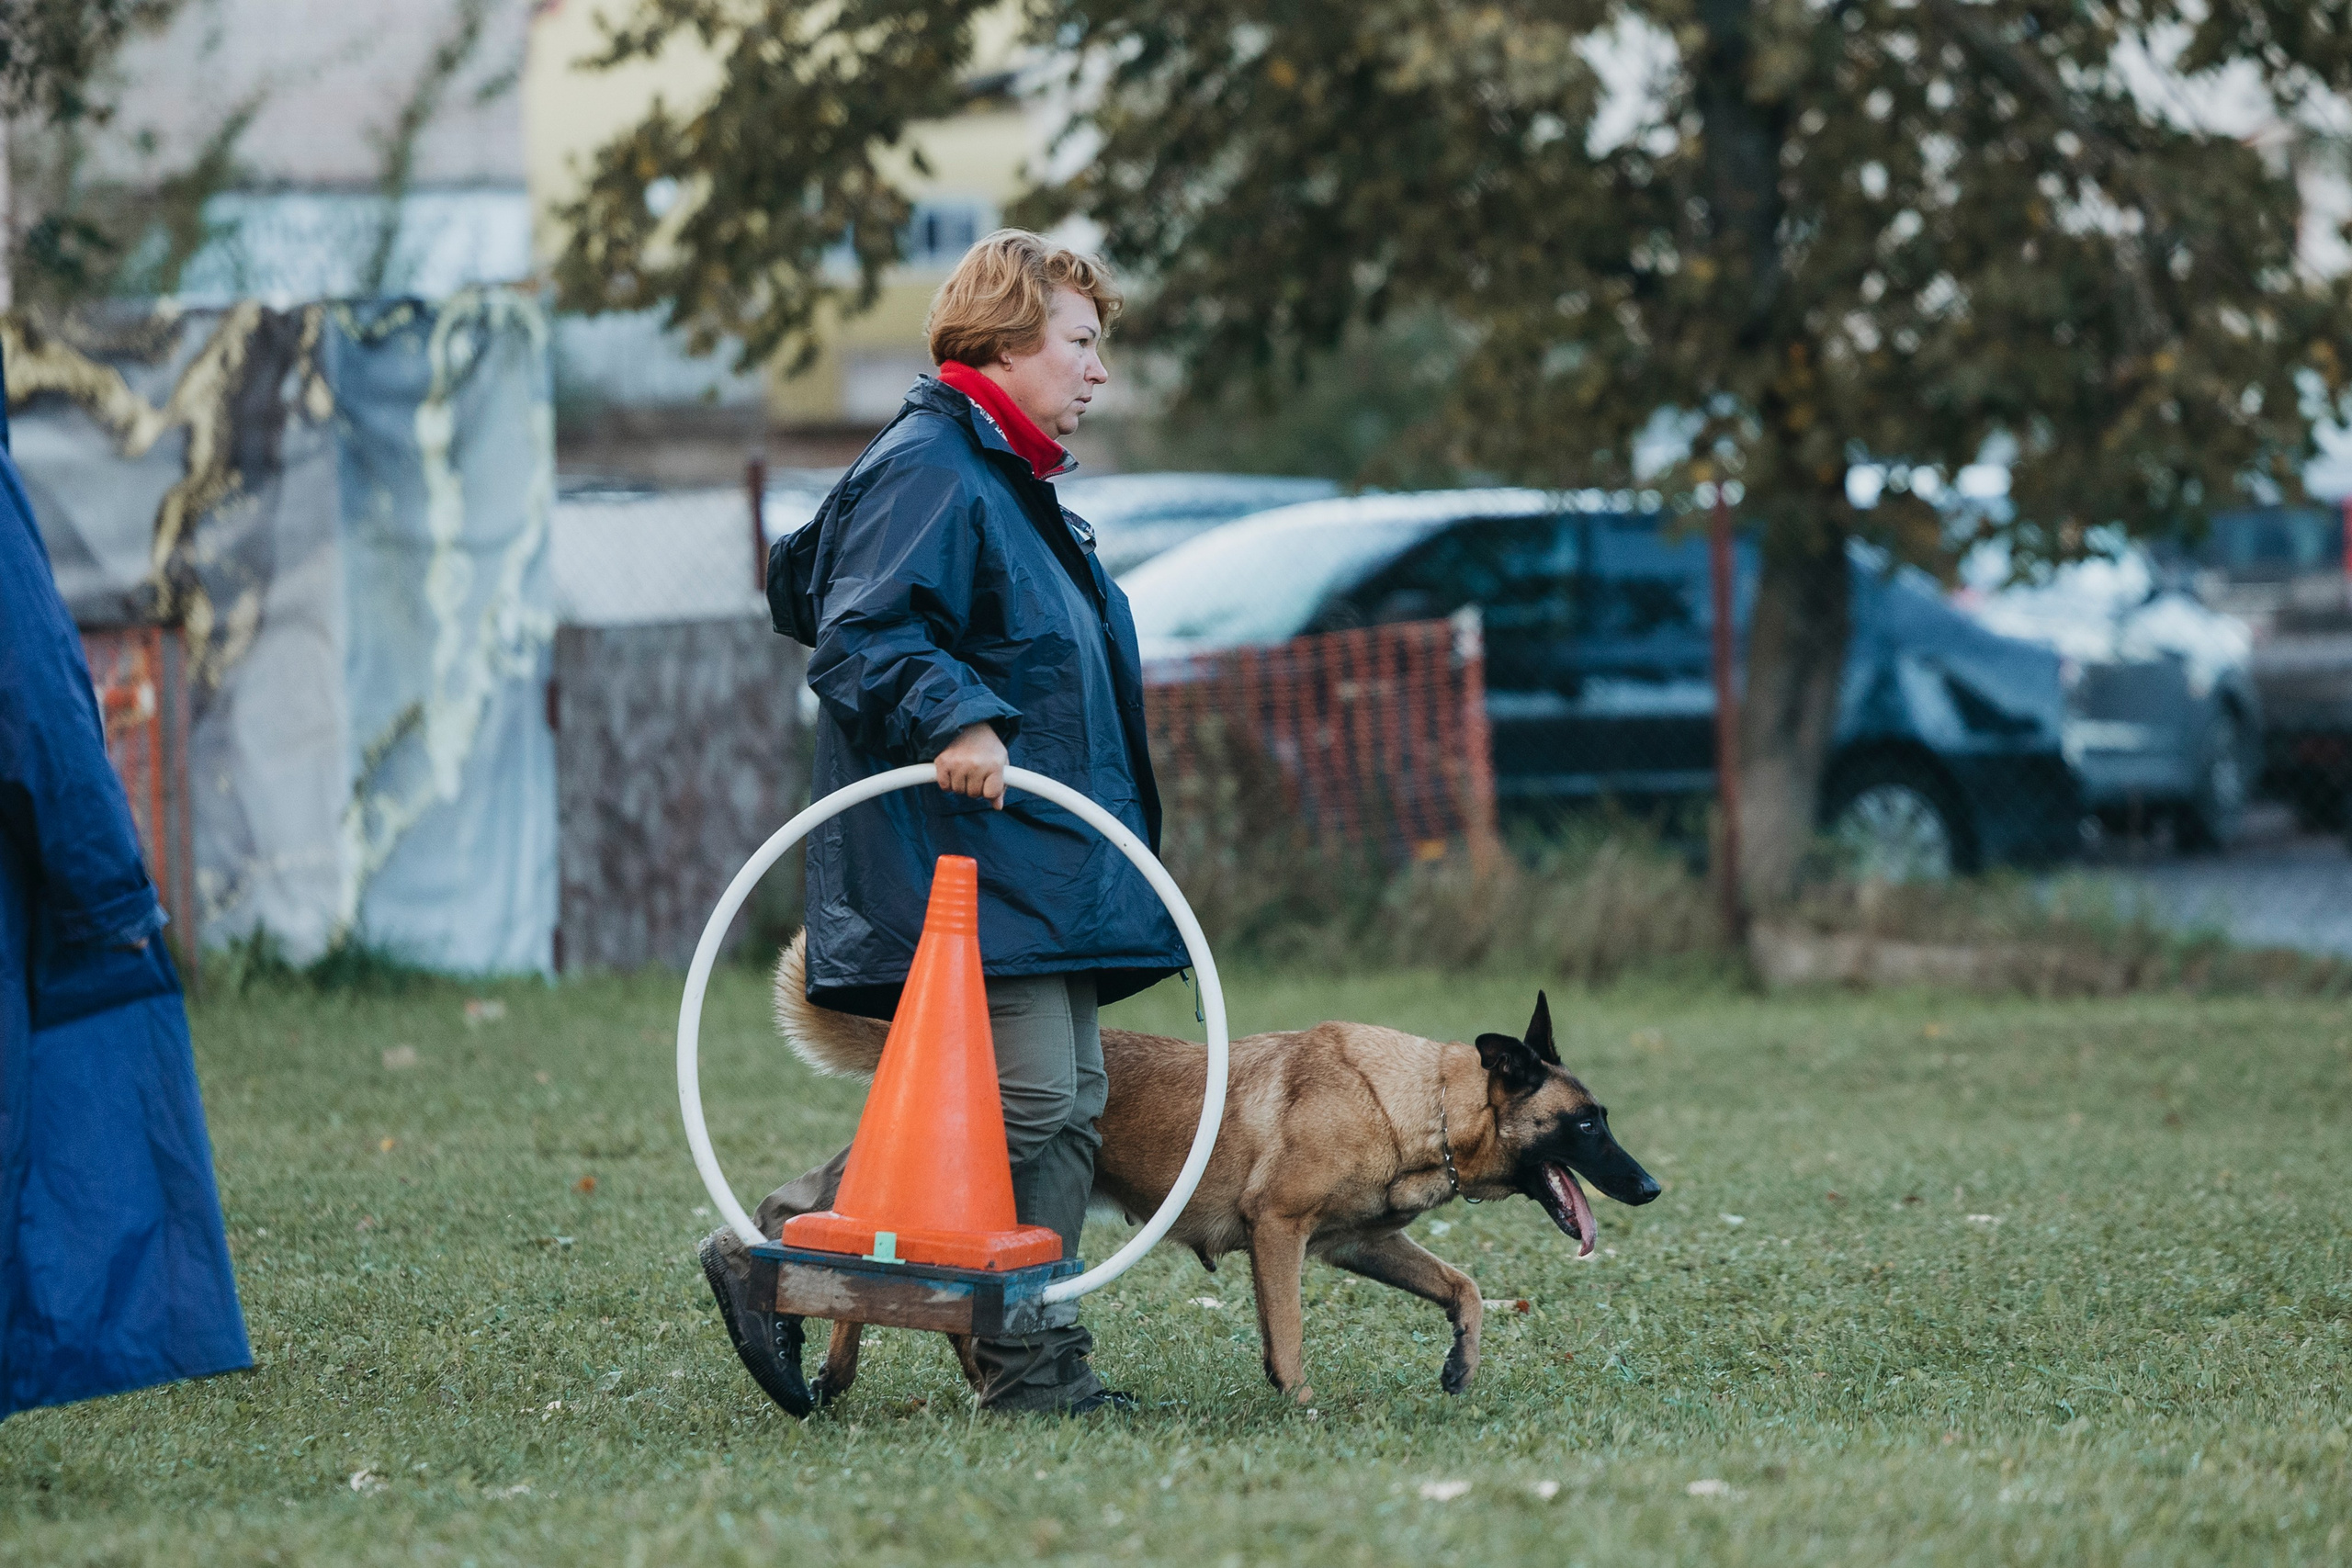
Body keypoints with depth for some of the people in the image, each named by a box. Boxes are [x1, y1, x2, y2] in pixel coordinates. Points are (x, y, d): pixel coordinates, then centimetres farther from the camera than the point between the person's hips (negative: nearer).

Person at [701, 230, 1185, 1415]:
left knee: (1072, 1103, 6)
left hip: (1042, 857, 11)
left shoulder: (1012, 481, 22)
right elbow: (859, 640, -20)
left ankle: (1034, 1363, 8)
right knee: (1024, 1097, -14)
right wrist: (954, 717, -32)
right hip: (964, 859, -11)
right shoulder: (926, 471, -11)